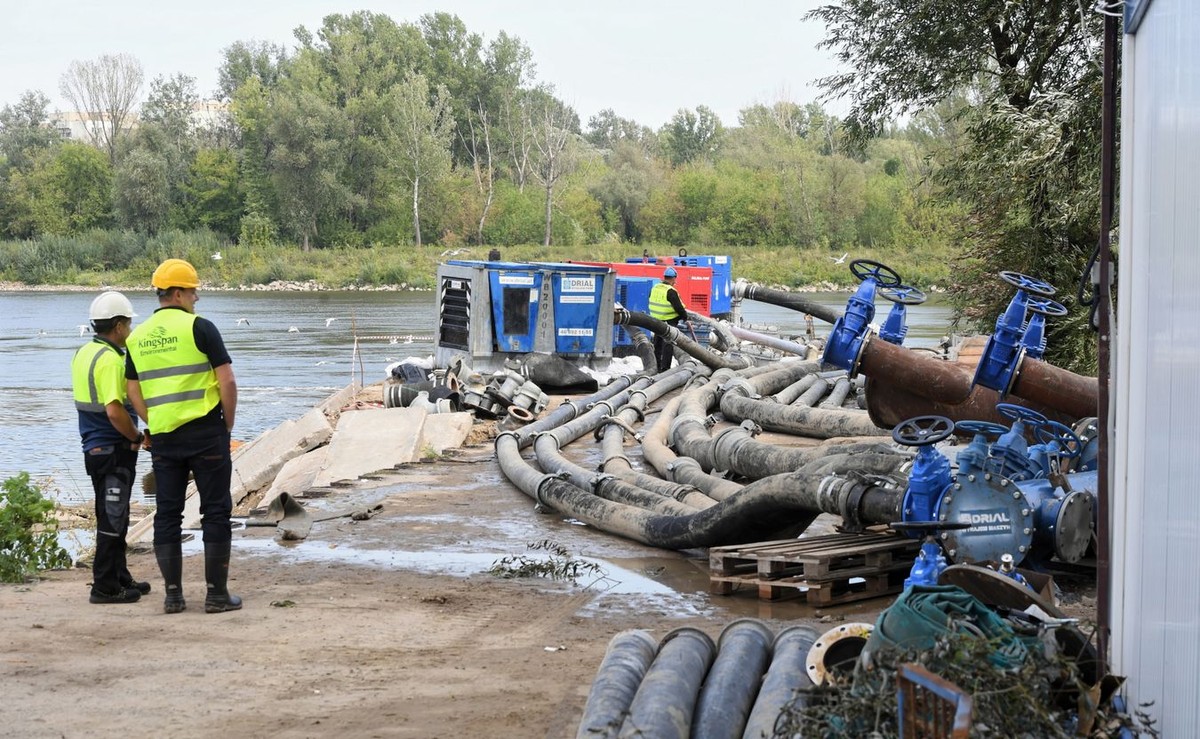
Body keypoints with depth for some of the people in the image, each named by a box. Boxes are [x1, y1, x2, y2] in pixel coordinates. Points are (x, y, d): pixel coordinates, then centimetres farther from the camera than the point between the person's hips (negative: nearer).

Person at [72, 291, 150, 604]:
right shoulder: (110, 359, -20)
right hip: (114, 449, -10)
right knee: (112, 520, -3)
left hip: (93, 446, 10)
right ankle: (105, 587, 1)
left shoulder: (83, 353, 11)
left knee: (113, 517, 18)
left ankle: (120, 578, 27)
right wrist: (137, 436, -13)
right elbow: (114, 410, -28)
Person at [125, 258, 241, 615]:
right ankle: (217, 593, 4)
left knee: (167, 514, 11)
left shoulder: (138, 338, 9)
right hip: (206, 433, -5)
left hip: (162, 438, 5)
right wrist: (228, 425, 1)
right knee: (216, 511, 3)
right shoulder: (199, 327, -8)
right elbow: (227, 381, -11)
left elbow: (134, 391, 12)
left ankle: (172, 594, 12)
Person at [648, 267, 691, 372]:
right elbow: (679, 308, -18)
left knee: (657, 344, 16)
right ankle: (665, 368, -2)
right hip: (669, 322, -7)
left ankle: (657, 366, 22)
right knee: (668, 345, -1)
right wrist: (685, 317, 0)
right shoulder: (670, 291, -19)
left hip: (656, 321, 7)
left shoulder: (655, 288, 5)